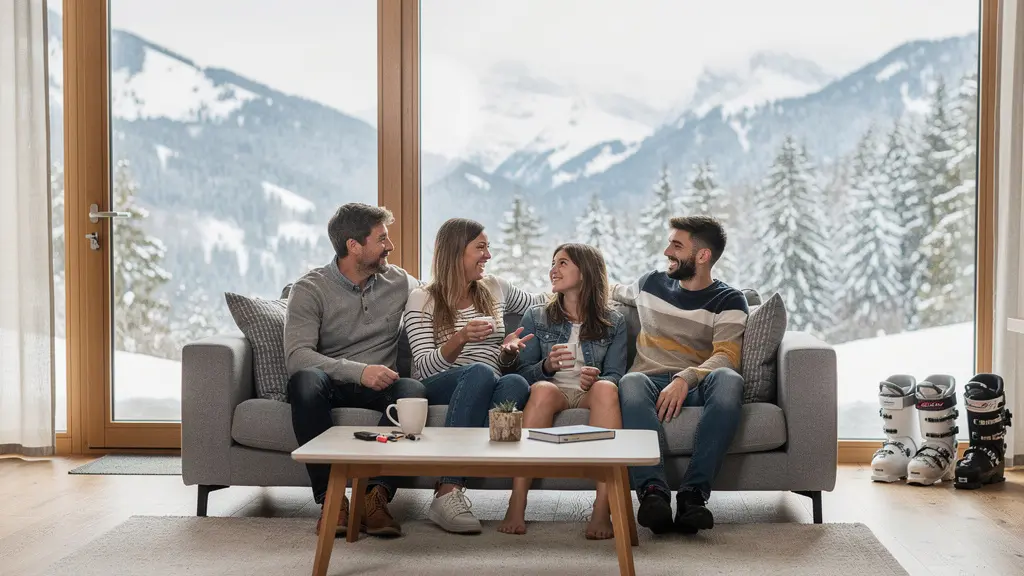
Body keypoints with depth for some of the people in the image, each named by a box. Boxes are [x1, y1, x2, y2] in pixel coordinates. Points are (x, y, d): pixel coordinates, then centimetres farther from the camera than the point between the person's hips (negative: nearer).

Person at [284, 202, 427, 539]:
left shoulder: (398, 282, 11)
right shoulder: (310, 289, -3)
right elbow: (297, 357, -17)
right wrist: (359, 371, -30)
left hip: (378, 387, 3)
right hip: (329, 385, -2)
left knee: (413, 390, -32)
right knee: (306, 380, -38)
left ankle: (376, 495, -35)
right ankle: (331, 497, -34)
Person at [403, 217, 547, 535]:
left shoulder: (495, 288, 21)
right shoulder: (422, 300, 6)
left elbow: (541, 304, 38)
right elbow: (425, 367, -5)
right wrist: (461, 338, -22)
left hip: (487, 392, 3)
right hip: (435, 390, -3)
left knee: (517, 383, -35)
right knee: (481, 372, -39)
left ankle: (451, 491, -45)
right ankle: (448, 493, -45)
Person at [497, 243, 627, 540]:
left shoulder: (613, 322, 14)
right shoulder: (536, 317, 16)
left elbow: (615, 374, 4)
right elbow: (523, 372, 7)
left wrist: (595, 377, -19)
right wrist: (546, 366, -15)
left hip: (591, 393, 0)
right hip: (552, 389, 0)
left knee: (606, 388, -36)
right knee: (542, 389, -37)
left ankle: (603, 508, -45)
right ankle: (516, 506, -45)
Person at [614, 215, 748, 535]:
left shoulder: (728, 300, 9)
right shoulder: (651, 284, 22)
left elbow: (726, 355, -9)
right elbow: (616, 291, 46)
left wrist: (685, 378, -26)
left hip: (697, 387, -2)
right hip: (650, 384, 2)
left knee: (728, 379, -38)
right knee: (630, 383, -36)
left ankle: (693, 492, -43)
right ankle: (653, 491, -51)